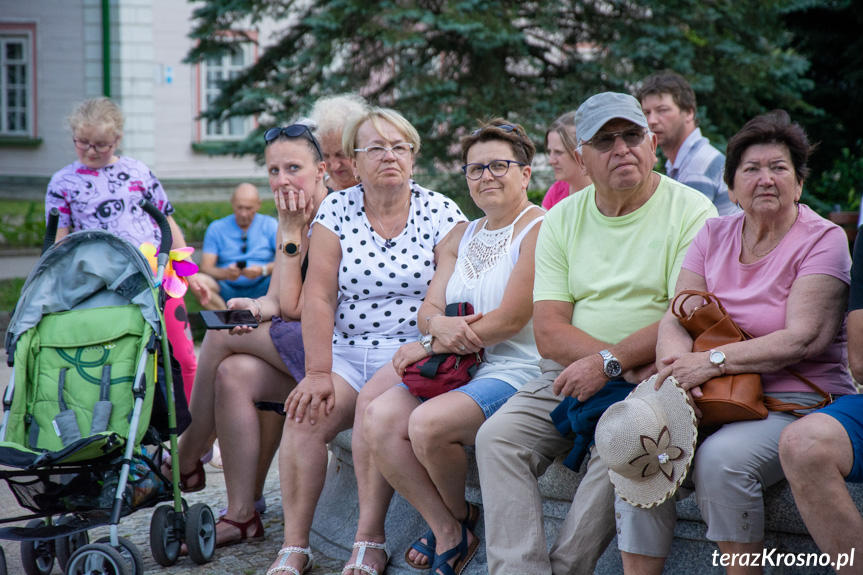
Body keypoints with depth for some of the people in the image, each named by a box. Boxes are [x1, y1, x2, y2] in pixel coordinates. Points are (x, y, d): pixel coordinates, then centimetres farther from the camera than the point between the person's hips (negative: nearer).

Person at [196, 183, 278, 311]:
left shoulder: (269, 224, 7)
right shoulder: (216, 228, 8)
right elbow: (205, 266, -2)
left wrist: (263, 270, -24)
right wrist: (225, 273, -24)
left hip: (261, 290, 0)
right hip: (228, 289, 0)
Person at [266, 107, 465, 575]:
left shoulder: (439, 212, 2)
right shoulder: (336, 210, 7)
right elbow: (317, 295, -1)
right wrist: (318, 373, -11)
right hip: (346, 351, 3)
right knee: (304, 416, -23)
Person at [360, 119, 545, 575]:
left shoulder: (539, 230, -6)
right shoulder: (461, 237, 19)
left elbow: (510, 319, -15)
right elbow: (428, 308, 12)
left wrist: (429, 345, -11)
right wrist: (438, 324, -15)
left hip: (516, 371, -7)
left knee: (428, 424, -29)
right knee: (379, 418, -18)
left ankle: (460, 518, 2)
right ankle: (446, 530, -5)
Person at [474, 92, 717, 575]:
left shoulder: (691, 212, -3)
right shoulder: (562, 219, 9)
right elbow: (549, 334, 1)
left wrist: (609, 362, -19)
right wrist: (632, 364, -14)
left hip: (649, 382, -4)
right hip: (571, 374, 4)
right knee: (497, 437, -18)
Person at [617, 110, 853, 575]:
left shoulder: (823, 240, -2)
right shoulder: (714, 235, 13)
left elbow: (802, 340, -14)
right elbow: (676, 318, 4)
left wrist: (712, 361, -21)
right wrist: (676, 370, -19)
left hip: (797, 401, -4)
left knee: (721, 457, -32)